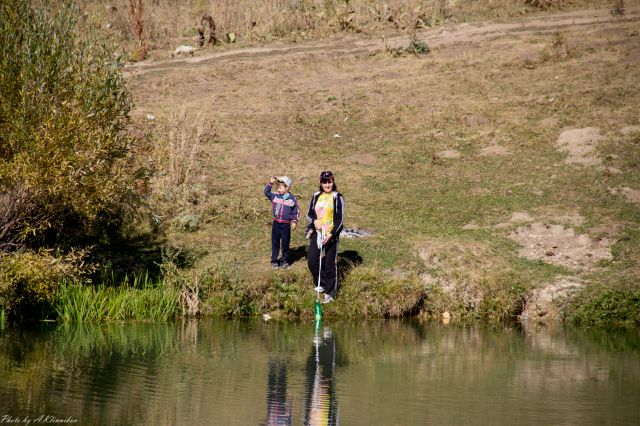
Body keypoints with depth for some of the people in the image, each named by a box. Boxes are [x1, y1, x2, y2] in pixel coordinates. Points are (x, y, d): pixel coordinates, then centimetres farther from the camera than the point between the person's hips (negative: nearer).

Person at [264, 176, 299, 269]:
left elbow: (296, 212, 1)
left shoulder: (292, 199, -5)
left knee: (285, 243, 8)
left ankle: (285, 260, 20)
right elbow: (266, 192, 0)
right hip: (276, 223, 2)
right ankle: (274, 261, 15)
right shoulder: (275, 196, 0)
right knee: (275, 243, 7)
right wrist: (270, 183, -9)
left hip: (286, 225, -2)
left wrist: (294, 222, -6)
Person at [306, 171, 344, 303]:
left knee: (330, 264, -1)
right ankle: (323, 284, 25)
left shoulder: (337, 197, -6)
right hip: (317, 233, 5)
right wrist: (314, 221, -9)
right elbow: (310, 214, 14)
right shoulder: (316, 196, 8)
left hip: (331, 235, -5)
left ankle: (330, 292, 9)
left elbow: (340, 219, -8)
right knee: (312, 261, 3)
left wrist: (331, 234, -17)